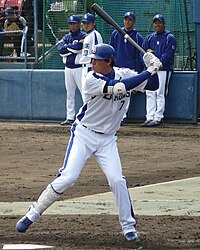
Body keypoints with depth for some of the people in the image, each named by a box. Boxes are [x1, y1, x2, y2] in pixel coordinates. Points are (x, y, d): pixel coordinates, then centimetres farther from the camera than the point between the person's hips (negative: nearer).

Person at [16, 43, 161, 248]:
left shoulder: (124, 74, -3)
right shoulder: (92, 80, -18)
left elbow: (152, 86, 4)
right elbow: (119, 88, -29)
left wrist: (153, 69, -16)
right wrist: (149, 72, -24)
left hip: (107, 139, 3)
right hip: (84, 135, -3)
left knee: (117, 180, -9)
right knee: (67, 177, -14)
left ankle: (128, 226, 4)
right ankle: (33, 214, -1)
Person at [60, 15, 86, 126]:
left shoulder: (83, 36, -3)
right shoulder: (66, 37, 13)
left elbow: (79, 48, -20)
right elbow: (62, 51, -2)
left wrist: (68, 47, -5)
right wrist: (75, 47, -9)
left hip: (79, 68, -6)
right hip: (68, 68, 6)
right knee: (69, 94, 9)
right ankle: (70, 117, 13)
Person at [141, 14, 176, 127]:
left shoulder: (170, 38, -1)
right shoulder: (150, 38, 17)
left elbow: (168, 55, -11)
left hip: (164, 69, -6)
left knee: (160, 94, -7)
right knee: (150, 94, 3)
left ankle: (158, 118, -7)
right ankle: (150, 117, 5)